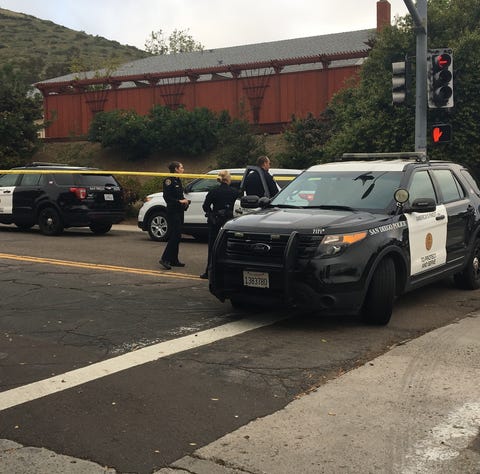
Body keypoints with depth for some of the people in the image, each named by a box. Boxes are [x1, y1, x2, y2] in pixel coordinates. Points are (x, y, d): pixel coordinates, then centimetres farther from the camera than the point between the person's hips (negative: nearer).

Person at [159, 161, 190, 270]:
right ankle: (165, 259, -11)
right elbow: (167, 197, -17)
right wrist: (179, 201, -19)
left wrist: (185, 201, 6)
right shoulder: (169, 181, -11)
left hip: (179, 211, 9)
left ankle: (174, 260, 15)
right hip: (172, 211, -9)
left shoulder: (178, 180, 16)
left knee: (176, 236, 10)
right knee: (176, 235, -14)